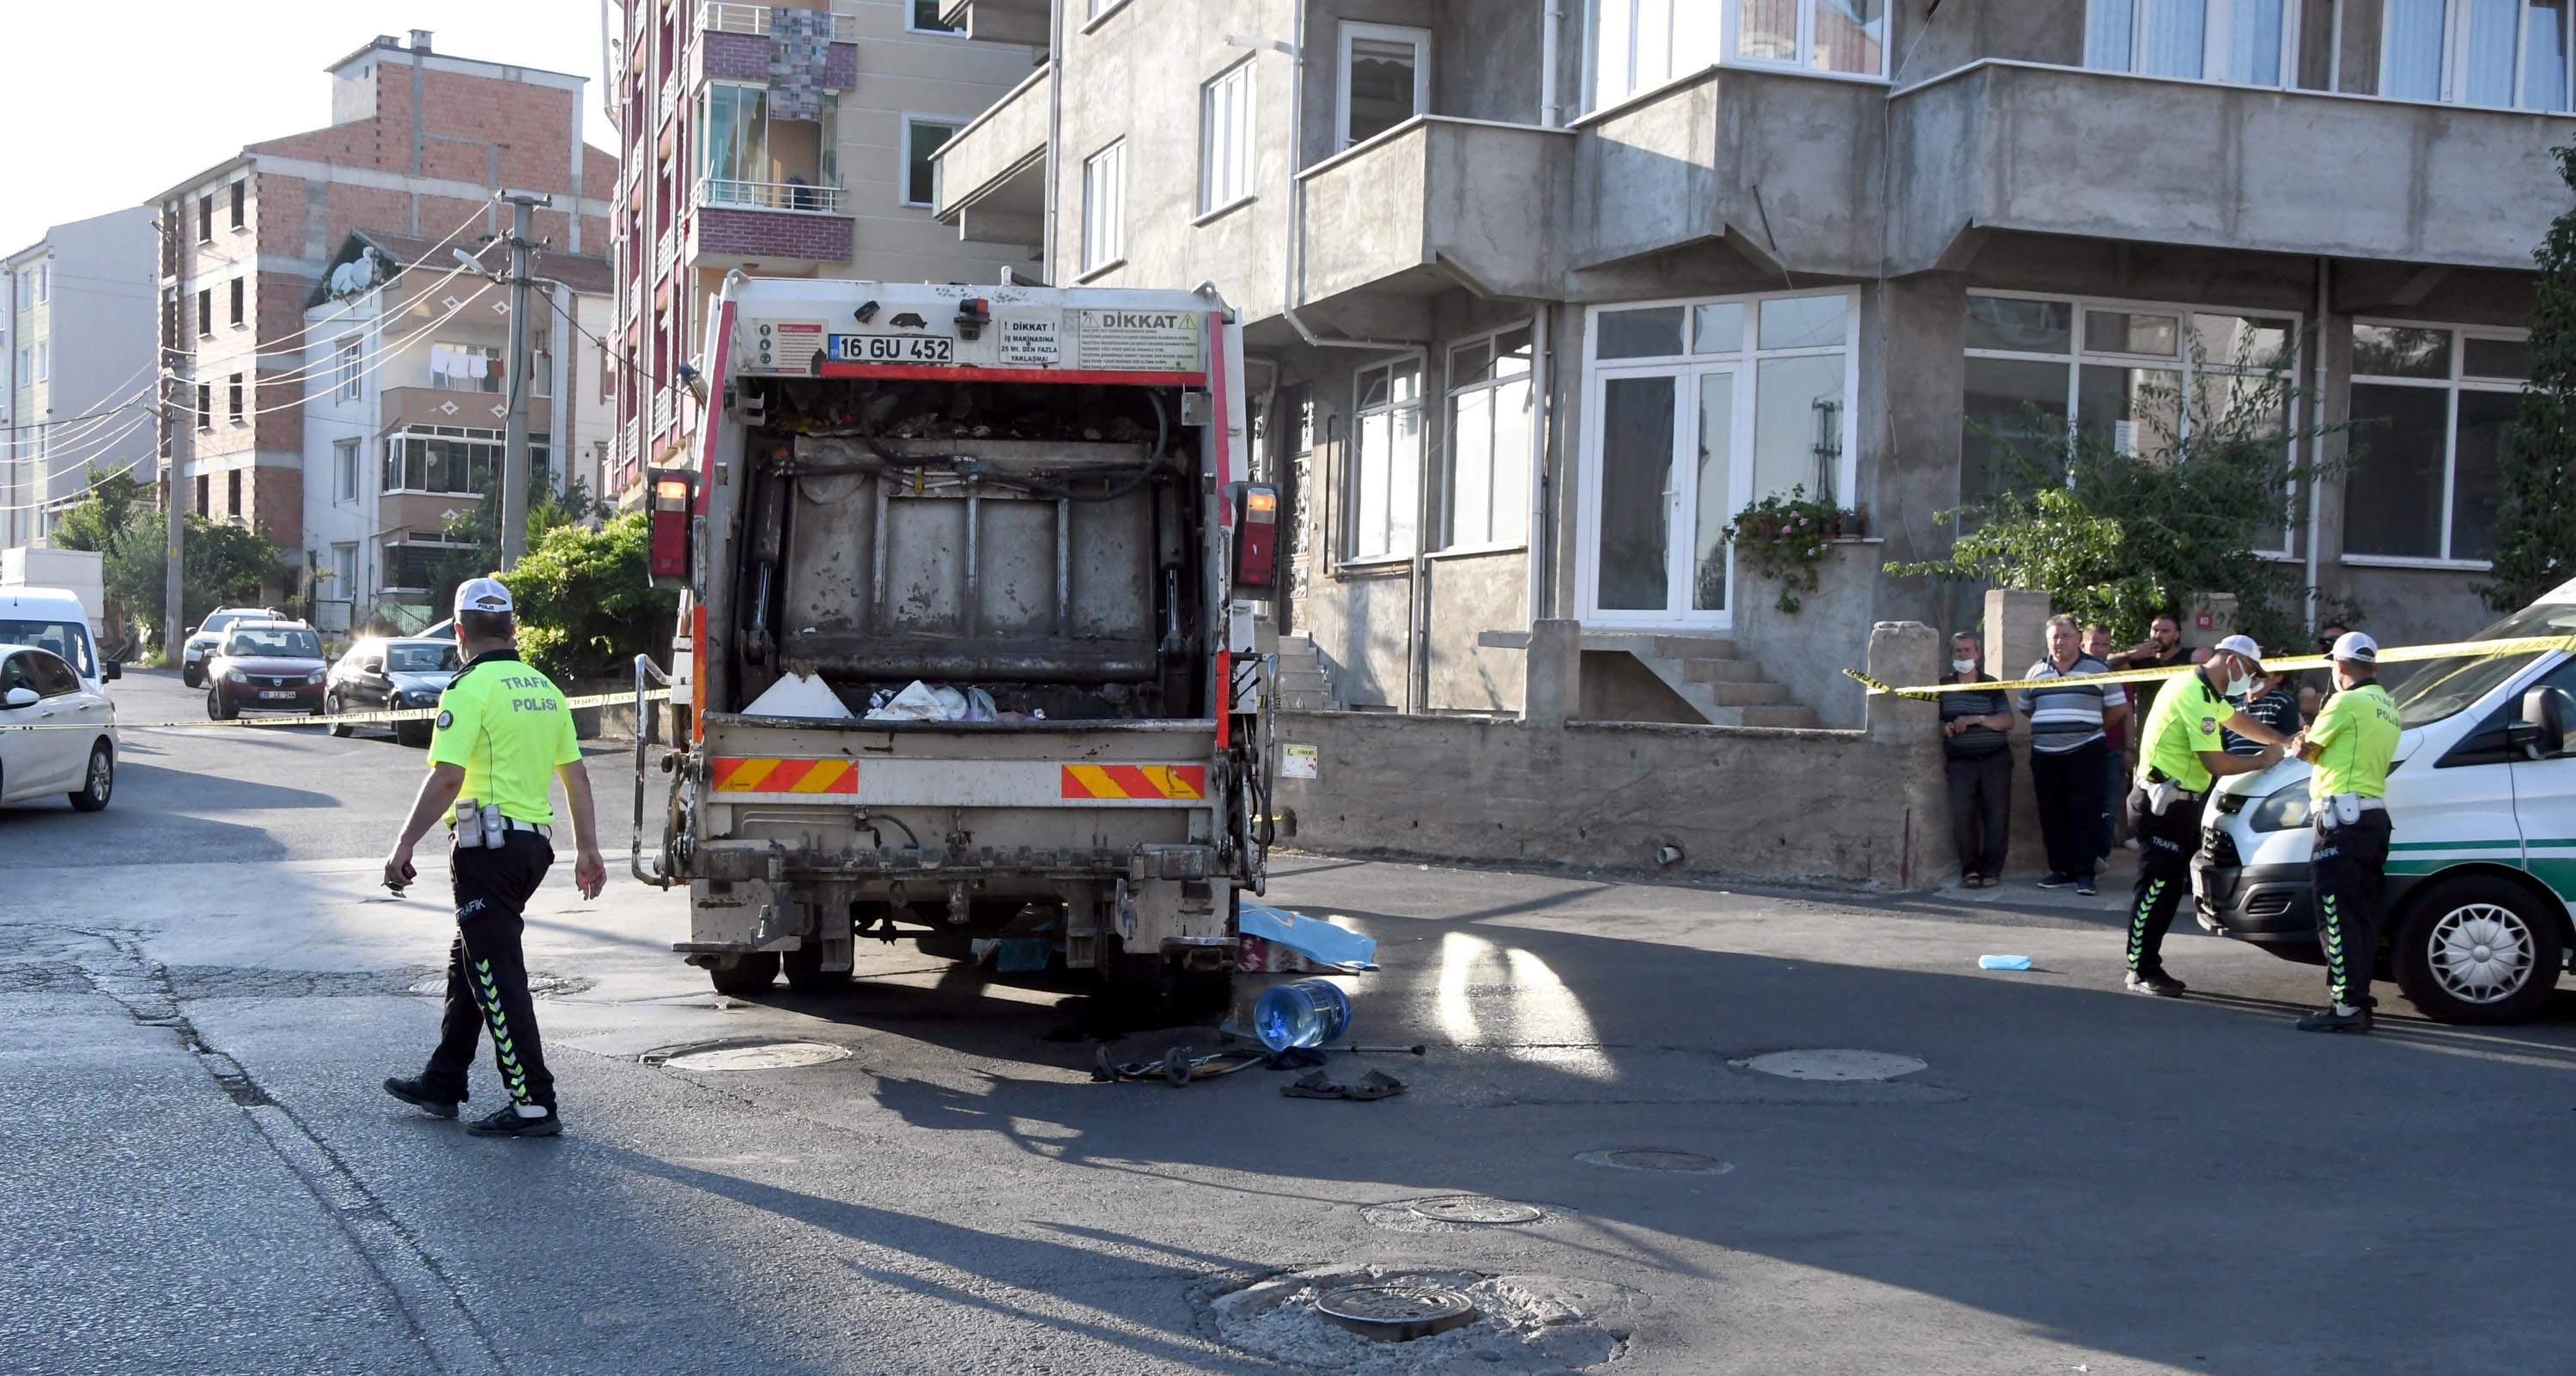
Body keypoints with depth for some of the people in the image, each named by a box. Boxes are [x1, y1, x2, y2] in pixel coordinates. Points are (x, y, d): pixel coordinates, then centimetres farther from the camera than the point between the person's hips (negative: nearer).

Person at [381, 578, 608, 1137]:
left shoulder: (471, 688, -12)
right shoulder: (544, 688, 12)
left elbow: (446, 779, -20)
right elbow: (576, 775, 13)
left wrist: (404, 845, -16)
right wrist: (587, 850, 17)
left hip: (490, 844, -8)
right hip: (533, 843, 9)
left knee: (497, 974, -5)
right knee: (468, 961, 20)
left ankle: (533, 1103, -6)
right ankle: (443, 1082, 30)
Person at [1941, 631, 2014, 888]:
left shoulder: (1992, 685, 7)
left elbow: (2008, 721, -2)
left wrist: (1976, 719, -15)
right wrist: (1944, 727, -10)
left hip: (1995, 759, 0)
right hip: (1961, 761, 0)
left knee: (1996, 814, -2)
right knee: (1962, 812, -14)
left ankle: (1991, 869, 6)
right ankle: (1970, 869, -5)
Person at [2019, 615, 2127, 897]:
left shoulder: (2098, 670, 2)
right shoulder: (2036, 672, 12)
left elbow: (2119, 708, 6)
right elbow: (2026, 709, 23)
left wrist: (2090, 726, 8)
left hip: (2085, 753, -4)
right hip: (2045, 755, 4)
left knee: (2085, 814, -6)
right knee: (2052, 815, 6)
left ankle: (2085, 872, -4)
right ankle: (2060, 869, 15)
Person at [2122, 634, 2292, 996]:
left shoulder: (2204, 691, 14)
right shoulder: (2195, 697, -19)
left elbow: (2239, 720, 30)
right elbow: (2215, 763, -22)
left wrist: (2284, 741, 22)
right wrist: (2262, 760, -8)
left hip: (2176, 802, 11)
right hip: (2162, 805, -11)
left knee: (2168, 888, 12)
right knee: (2155, 889, -7)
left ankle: (2149, 966, 17)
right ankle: (2141, 972, -2)